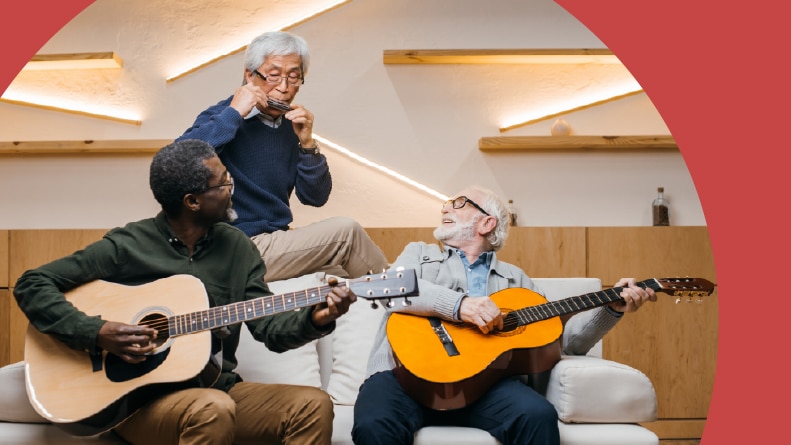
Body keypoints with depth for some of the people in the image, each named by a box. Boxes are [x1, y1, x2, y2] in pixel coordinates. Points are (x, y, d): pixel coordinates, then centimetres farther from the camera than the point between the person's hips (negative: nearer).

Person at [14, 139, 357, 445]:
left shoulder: (237, 247, 5)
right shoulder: (126, 246, -8)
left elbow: (269, 327, 1)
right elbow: (31, 285, -6)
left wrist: (314, 319, -20)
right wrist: (97, 334, -19)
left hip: (218, 387, 5)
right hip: (136, 396, -4)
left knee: (313, 404, -18)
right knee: (214, 408, -36)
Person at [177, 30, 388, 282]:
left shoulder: (290, 125, 7)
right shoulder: (223, 118, -11)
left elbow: (316, 198, 6)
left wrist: (307, 143, -8)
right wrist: (233, 114, -25)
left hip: (279, 240, 7)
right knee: (345, 231, -14)